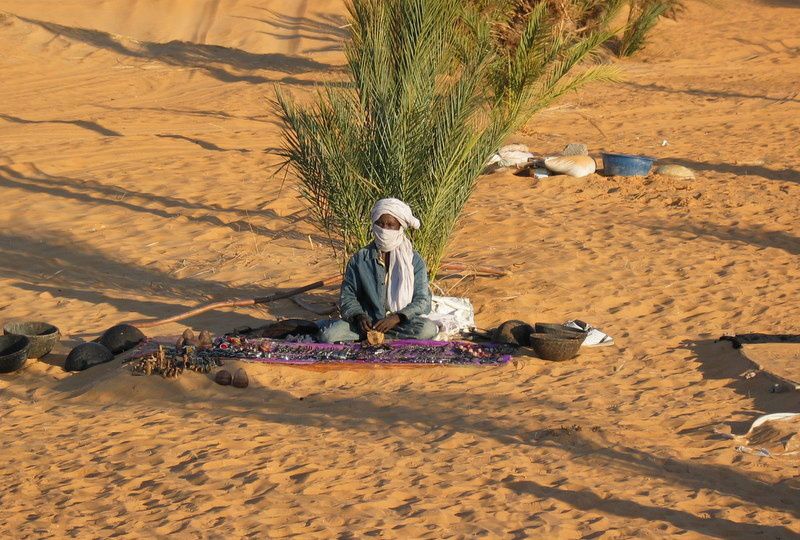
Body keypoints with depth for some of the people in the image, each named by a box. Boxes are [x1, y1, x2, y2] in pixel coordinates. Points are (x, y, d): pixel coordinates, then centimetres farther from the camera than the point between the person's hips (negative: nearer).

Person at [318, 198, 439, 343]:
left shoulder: (414, 260, 0)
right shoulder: (359, 259, 3)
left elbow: (423, 301, -4)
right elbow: (347, 296, 6)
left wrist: (396, 317, -20)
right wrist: (358, 316, -15)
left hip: (401, 321, 1)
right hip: (368, 320, -1)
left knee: (428, 330, -33)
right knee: (329, 335, -26)